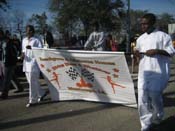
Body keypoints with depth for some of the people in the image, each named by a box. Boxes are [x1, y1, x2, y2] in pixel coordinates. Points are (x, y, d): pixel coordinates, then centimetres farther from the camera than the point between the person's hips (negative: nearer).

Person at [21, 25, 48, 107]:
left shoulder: (36, 40, -3)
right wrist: (23, 54, 4)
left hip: (33, 63, -7)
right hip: (26, 63, 7)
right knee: (31, 82, 13)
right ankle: (42, 93, 30)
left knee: (32, 82, -6)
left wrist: (31, 48, -22)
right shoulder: (24, 40, 17)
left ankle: (32, 100, 2)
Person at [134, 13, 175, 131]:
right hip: (144, 71, 5)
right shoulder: (140, 39, 16)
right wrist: (137, 54, -1)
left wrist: (157, 51, -17)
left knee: (154, 95, -6)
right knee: (143, 97, -2)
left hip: (158, 71, -5)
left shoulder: (162, 35, 0)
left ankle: (157, 117, 25)